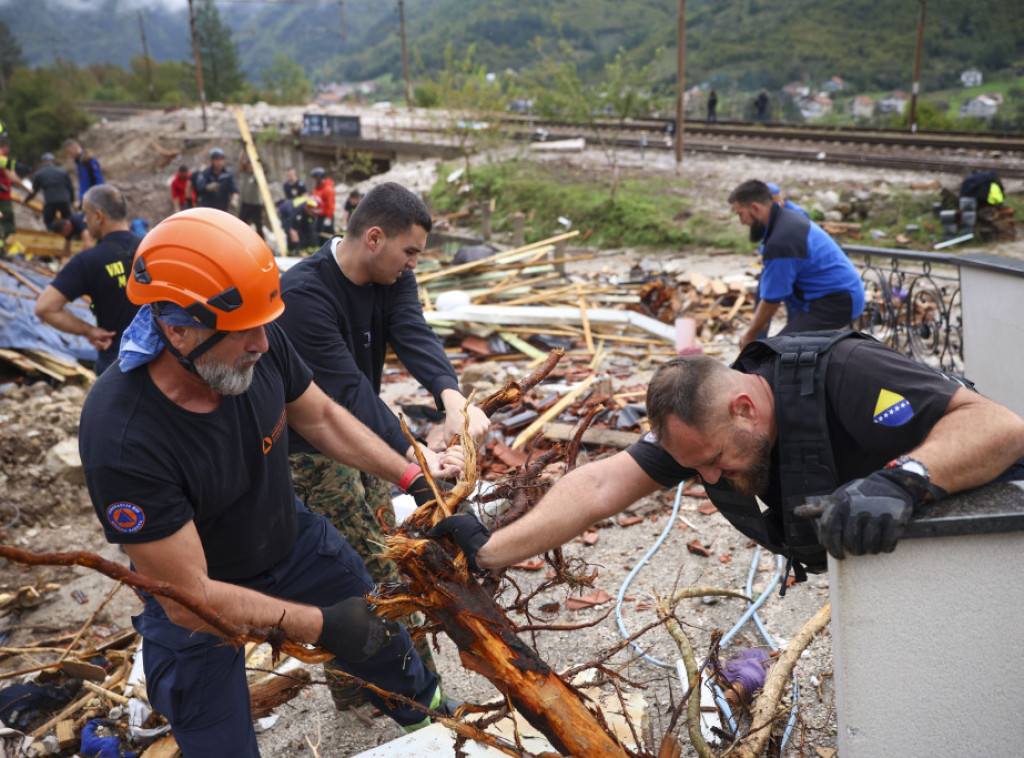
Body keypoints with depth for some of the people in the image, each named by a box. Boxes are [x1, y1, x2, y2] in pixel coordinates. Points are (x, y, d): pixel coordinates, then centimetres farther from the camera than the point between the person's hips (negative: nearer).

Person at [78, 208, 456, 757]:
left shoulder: (260, 347, -25)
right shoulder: (122, 441, -38)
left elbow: (321, 417, -4)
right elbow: (189, 598, -30)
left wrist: (415, 480, -9)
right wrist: (318, 625, -29)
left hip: (293, 541, 5)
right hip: (198, 603, -5)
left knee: (383, 638, 22)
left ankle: (426, 711, 55)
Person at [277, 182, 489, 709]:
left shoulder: (392, 276, -6)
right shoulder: (302, 294, -30)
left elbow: (414, 337, -24)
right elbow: (347, 388, -35)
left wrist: (452, 398, -44)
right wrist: (411, 455, -42)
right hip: (312, 446, -8)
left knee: (382, 547, 18)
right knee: (366, 566, -3)